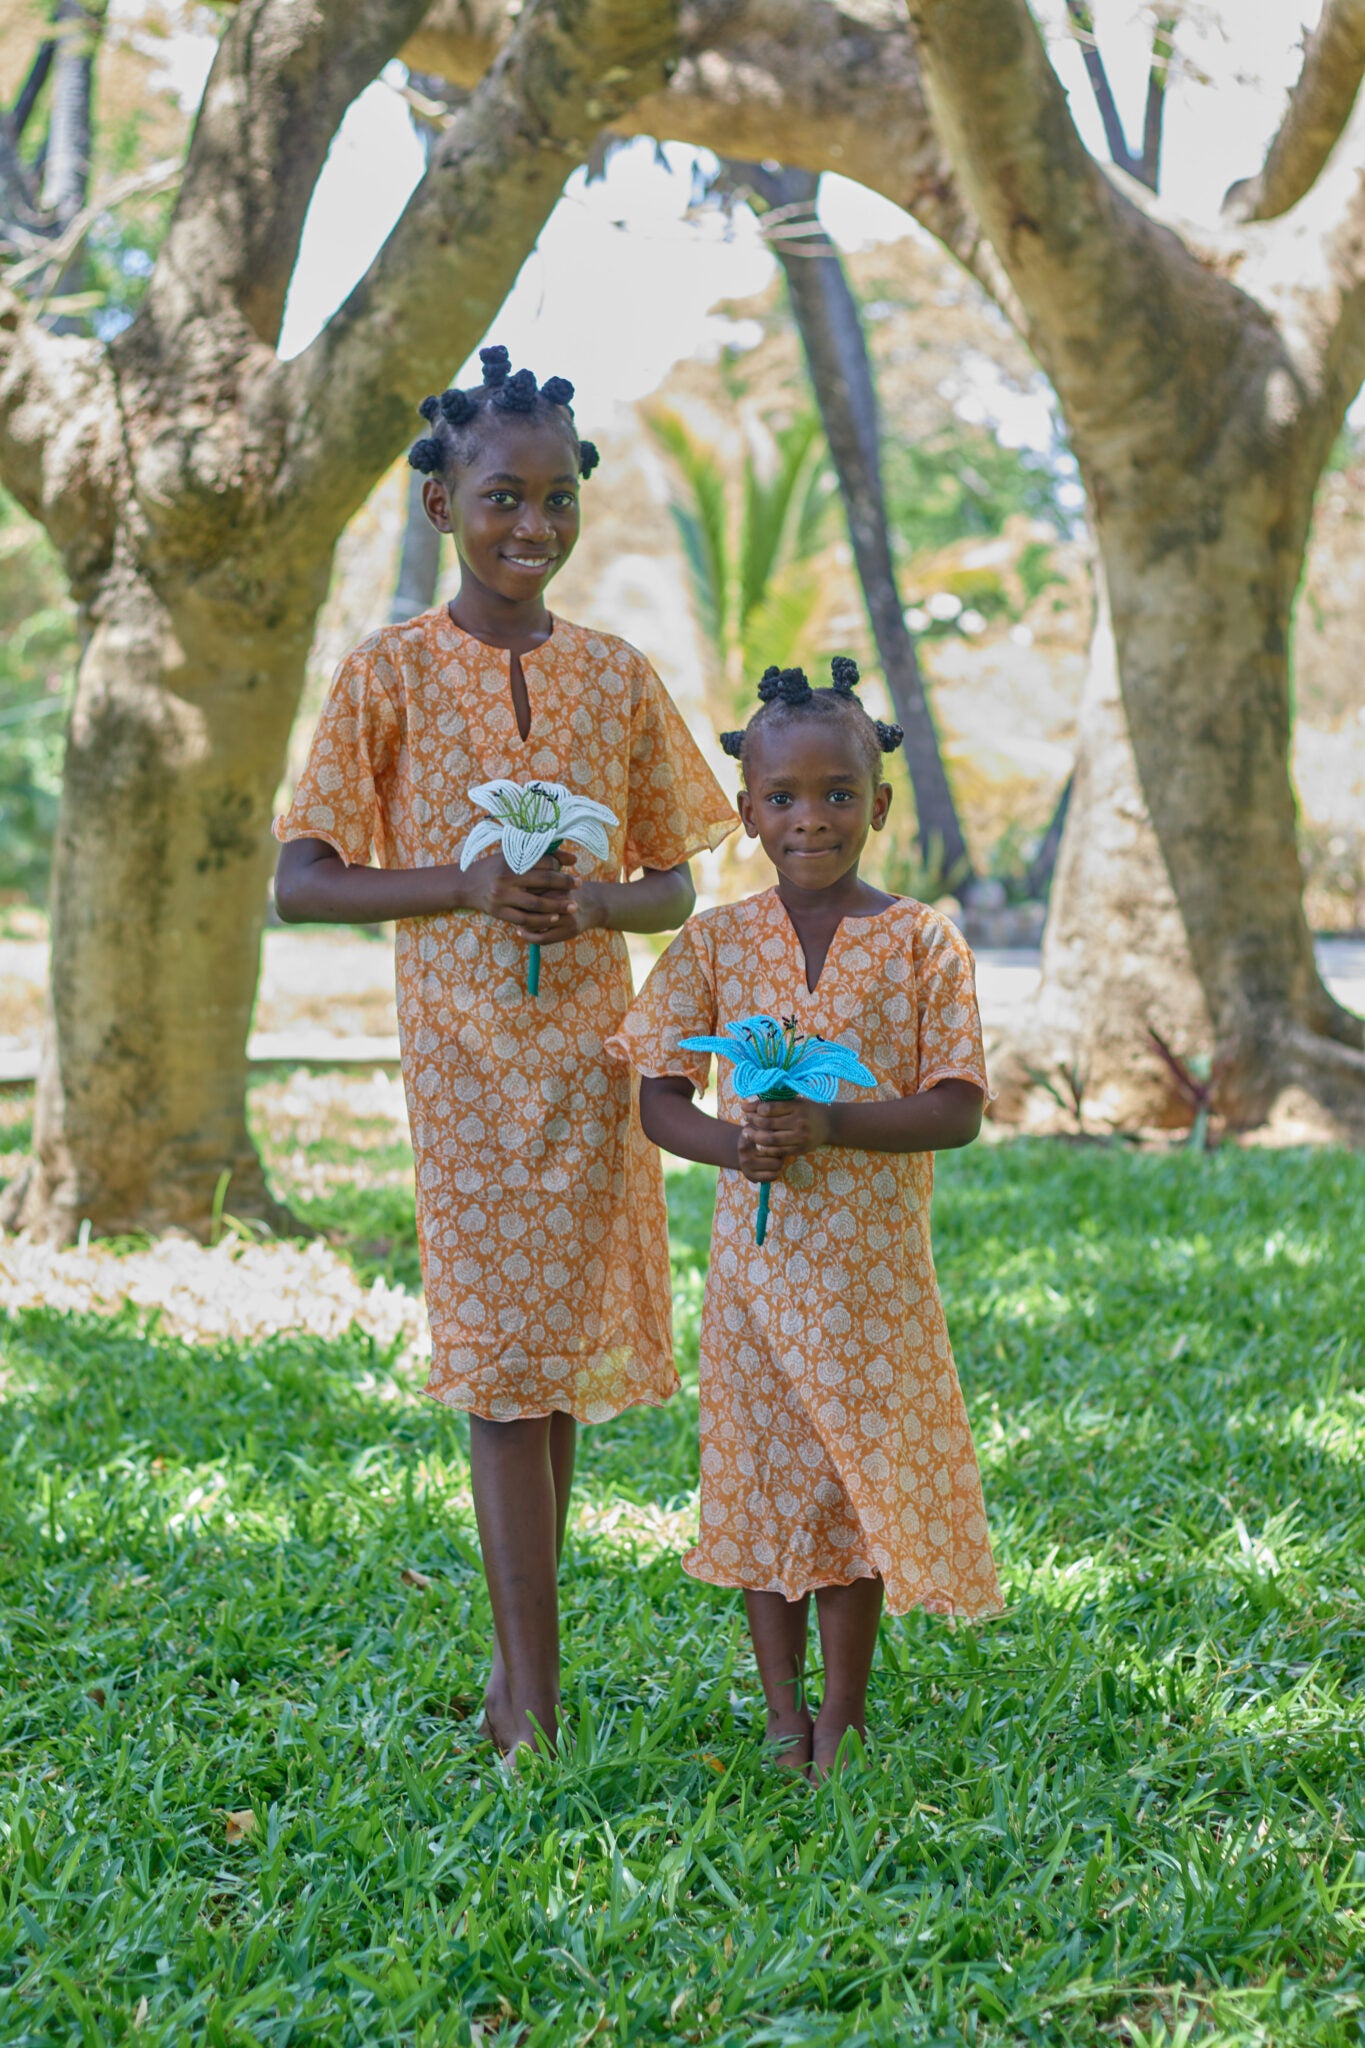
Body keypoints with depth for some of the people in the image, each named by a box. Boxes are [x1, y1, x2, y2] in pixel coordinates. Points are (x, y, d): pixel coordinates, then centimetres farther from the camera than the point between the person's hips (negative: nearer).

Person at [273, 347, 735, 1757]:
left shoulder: (617, 678, 7)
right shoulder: (389, 675, -2)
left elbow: (673, 888, 10)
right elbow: (300, 885, -4)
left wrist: (590, 901, -13)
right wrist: (465, 885, -18)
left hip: (590, 1048, 3)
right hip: (462, 1052, -3)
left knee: (561, 1353, 8)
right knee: (501, 1360, -4)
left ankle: (520, 1655, 24)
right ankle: (534, 1709, -1)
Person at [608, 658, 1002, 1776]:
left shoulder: (922, 944, -4)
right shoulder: (716, 943, 2)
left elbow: (958, 1108, -8)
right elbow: (660, 1095, 3)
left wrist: (831, 1123, -23)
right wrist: (727, 1143, -19)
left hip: (873, 1263, -2)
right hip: (755, 1252, 2)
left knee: (855, 1474, 5)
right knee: (763, 1474, 9)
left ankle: (845, 1715, 20)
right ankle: (784, 1714, 22)